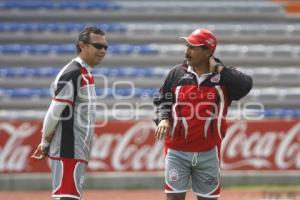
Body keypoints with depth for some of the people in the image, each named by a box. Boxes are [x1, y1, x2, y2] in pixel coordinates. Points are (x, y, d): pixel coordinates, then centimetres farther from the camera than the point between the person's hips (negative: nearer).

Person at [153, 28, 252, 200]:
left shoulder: (224, 77, -1)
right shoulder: (177, 73, 2)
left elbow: (246, 85, -18)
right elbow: (162, 100, 7)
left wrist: (218, 69, -14)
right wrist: (163, 118, -13)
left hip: (208, 152, 0)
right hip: (177, 151, 0)